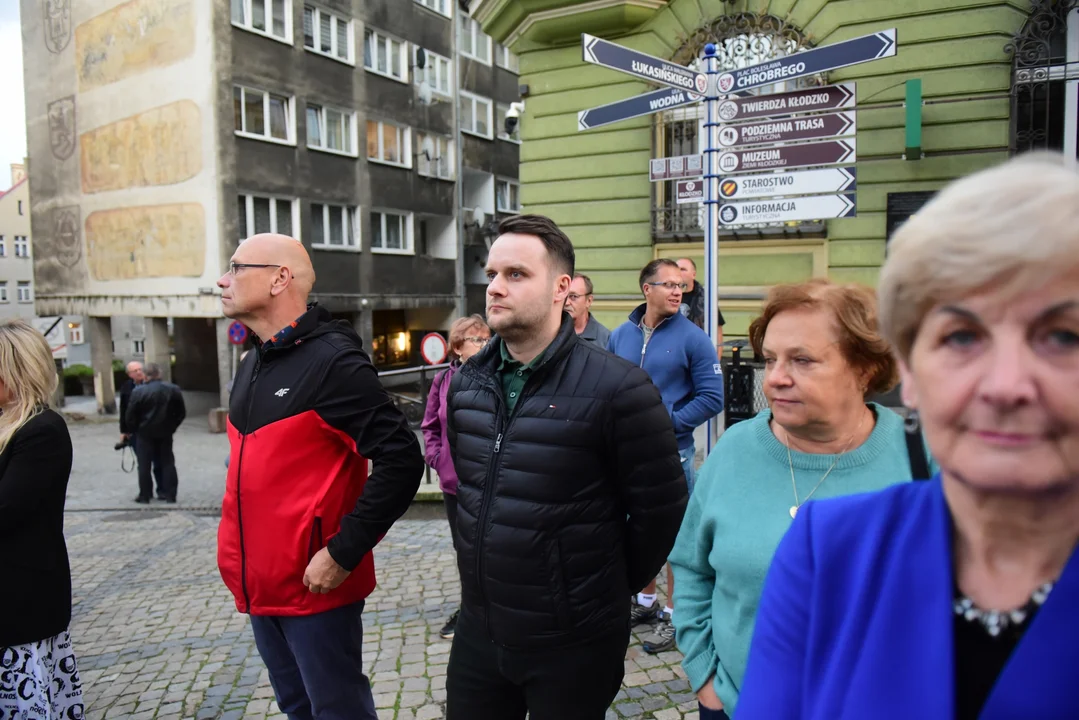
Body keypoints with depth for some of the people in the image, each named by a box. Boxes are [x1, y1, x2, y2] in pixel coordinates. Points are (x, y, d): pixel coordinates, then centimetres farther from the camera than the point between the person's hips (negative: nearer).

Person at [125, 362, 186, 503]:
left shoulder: (138, 391, -12)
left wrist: (133, 430, 6)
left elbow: (130, 415, -9)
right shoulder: (173, 389, -1)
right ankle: (169, 494, 8)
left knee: (144, 465, 6)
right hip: (165, 433, 3)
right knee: (167, 463, 9)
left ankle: (145, 495, 8)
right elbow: (181, 412, 4)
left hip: (145, 433, -3)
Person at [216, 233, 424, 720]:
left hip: (315, 587, -8)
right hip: (261, 587, 8)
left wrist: (342, 554, -22)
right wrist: (240, 554, 13)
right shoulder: (254, 365, 10)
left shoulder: (333, 361, -17)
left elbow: (401, 461, -23)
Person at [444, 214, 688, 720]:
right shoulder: (466, 382, 2)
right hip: (477, 631, 5)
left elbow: (661, 508, -11)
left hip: (574, 646, -5)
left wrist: (611, 587, 0)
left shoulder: (616, 388, -18)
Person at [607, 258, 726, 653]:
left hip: (671, 451, -4)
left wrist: (668, 422, -15)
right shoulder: (621, 335, 4)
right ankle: (646, 601, 37)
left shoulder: (692, 338, -9)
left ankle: (674, 614, 20)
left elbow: (712, 397, -10)